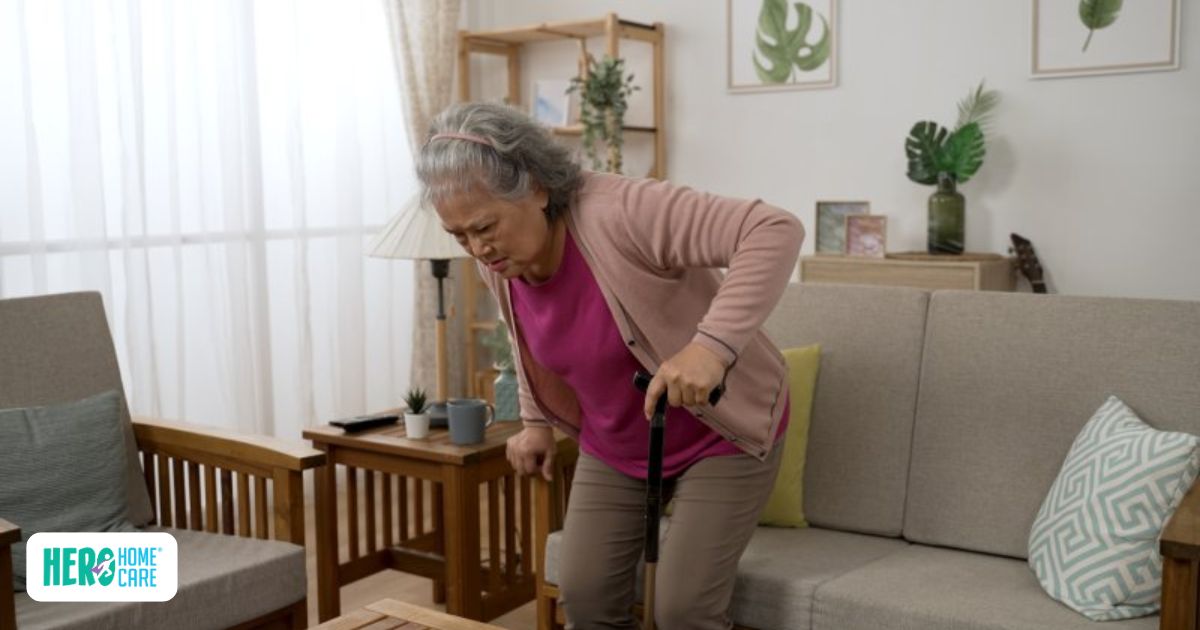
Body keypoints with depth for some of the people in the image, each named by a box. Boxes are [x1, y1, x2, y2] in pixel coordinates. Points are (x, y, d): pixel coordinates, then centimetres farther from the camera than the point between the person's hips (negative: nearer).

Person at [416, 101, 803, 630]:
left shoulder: (622, 214, -33)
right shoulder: (497, 264, -9)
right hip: (613, 446, 6)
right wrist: (536, 420, 8)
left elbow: (775, 231, -39)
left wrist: (714, 343, -48)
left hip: (719, 434, -6)